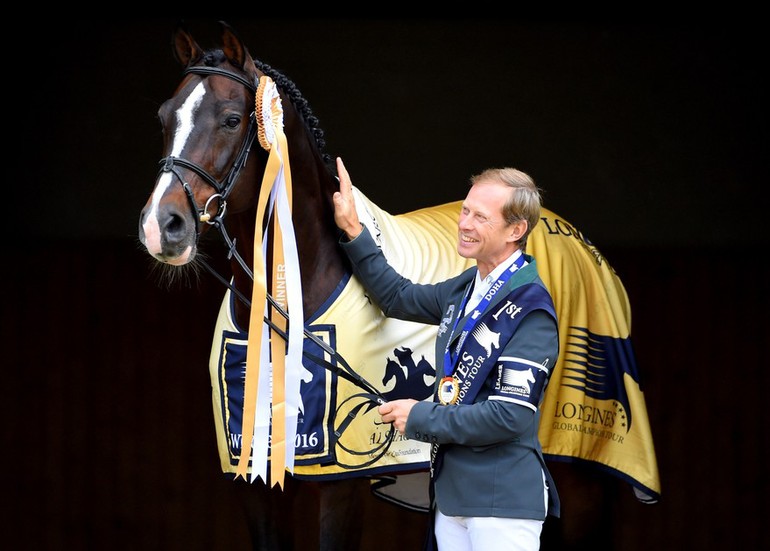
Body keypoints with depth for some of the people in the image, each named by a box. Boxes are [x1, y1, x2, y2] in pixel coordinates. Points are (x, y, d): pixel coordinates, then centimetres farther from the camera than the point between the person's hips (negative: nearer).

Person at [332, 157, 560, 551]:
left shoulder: (530, 309, -16)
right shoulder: (467, 289, 10)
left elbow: (510, 416, -21)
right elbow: (399, 298, 28)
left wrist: (421, 418, -12)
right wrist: (352, 231, 21)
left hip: (503, 503, -8)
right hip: (452, 494, 8)